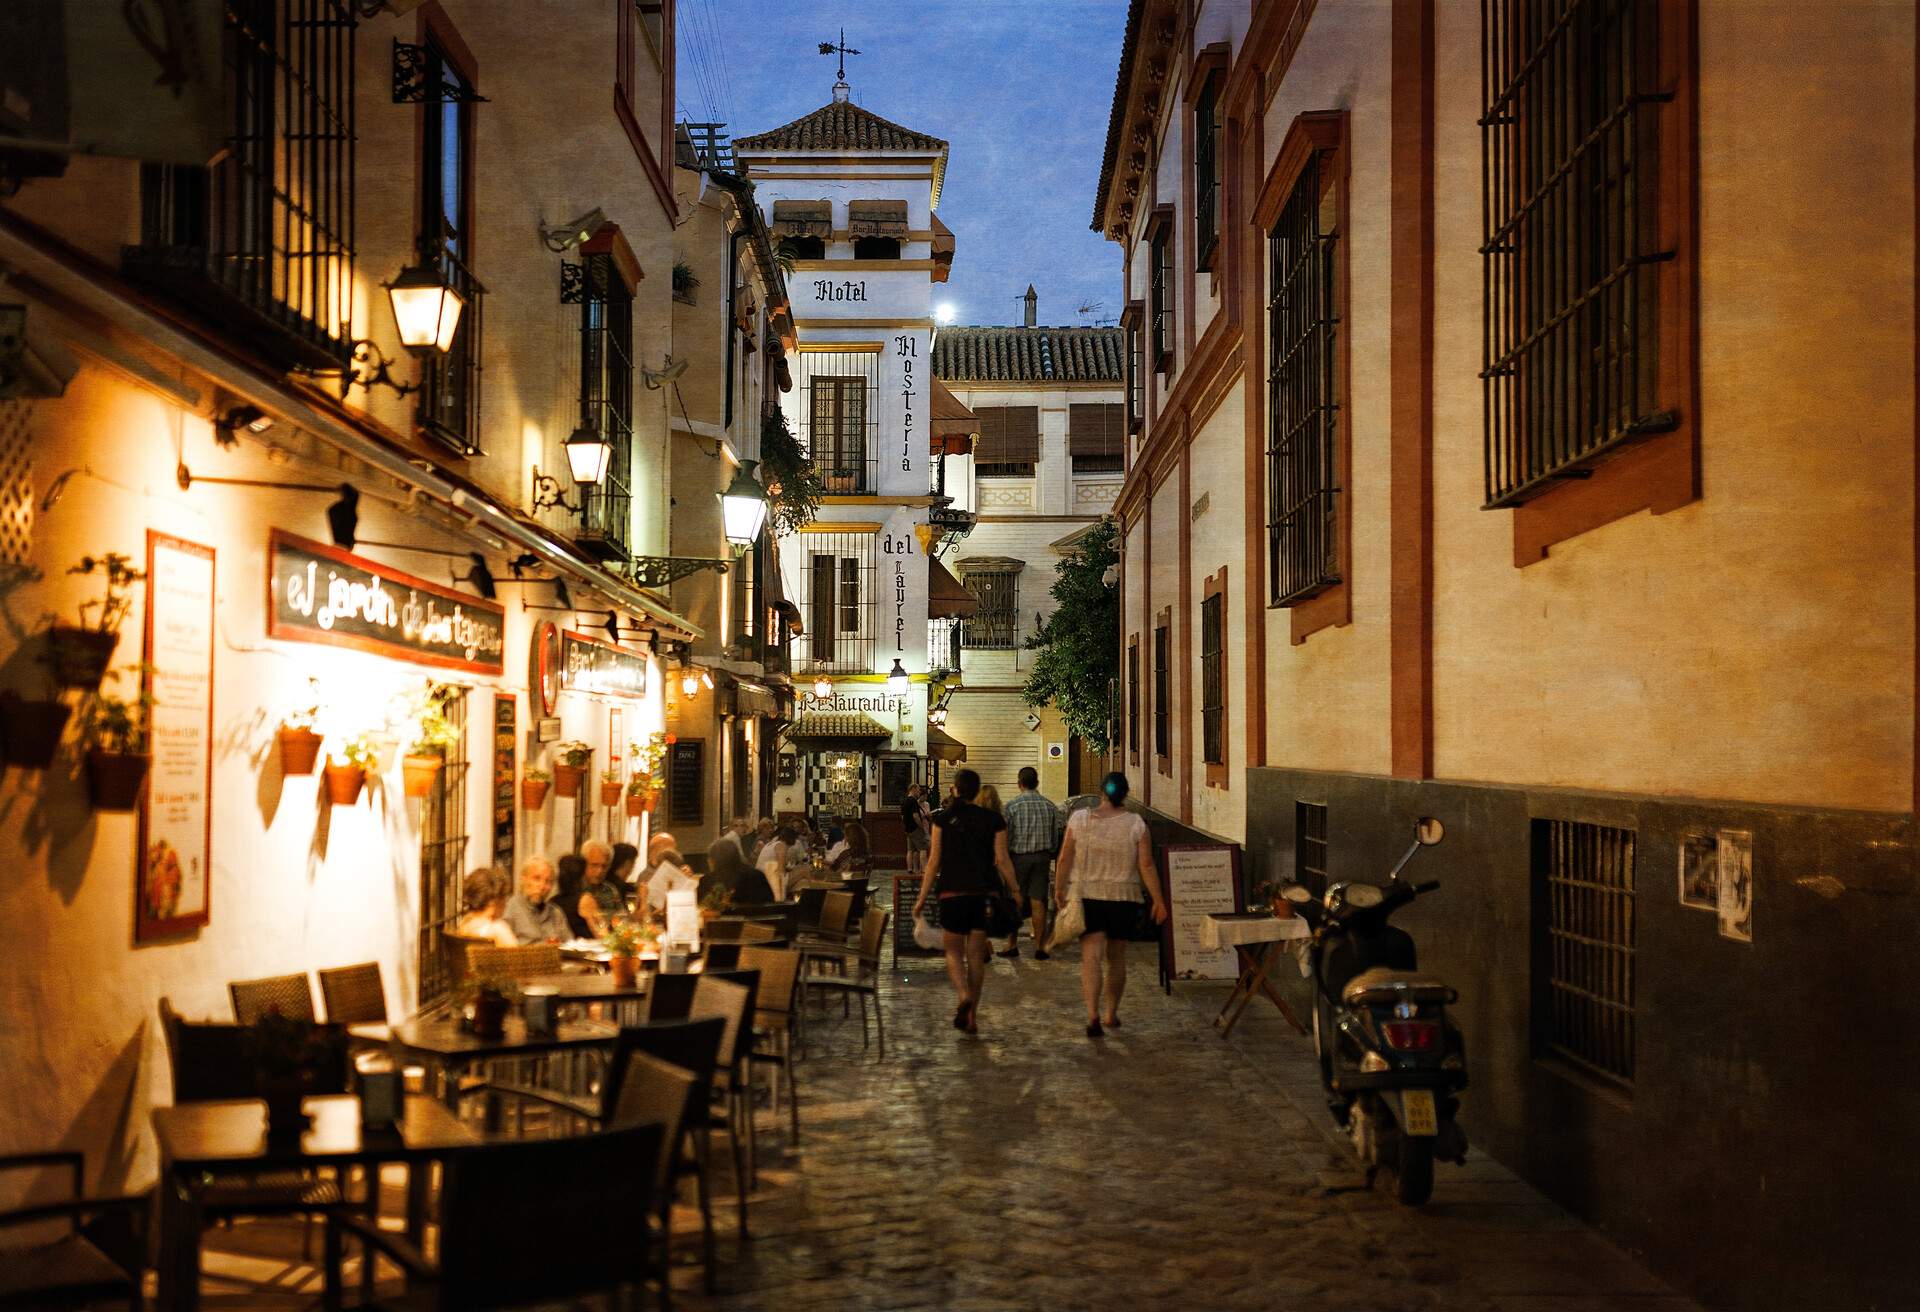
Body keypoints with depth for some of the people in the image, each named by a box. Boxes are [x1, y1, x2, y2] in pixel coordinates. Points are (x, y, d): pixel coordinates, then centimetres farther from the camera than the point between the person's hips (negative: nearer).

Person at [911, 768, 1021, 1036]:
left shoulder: (943, 819, -1)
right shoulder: (993, 820, 2)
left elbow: (934, 861, -2)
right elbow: (1002, 860, -2)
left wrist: (922, 897, 3)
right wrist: (1015, 891, 6)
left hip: (953, 893, -2)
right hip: (985, 894, 2)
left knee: (954, 952, 10)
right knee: (976, 955, 10)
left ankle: (964, 997, -15)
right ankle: (971, 1015, 11)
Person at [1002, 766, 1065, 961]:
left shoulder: (1012, 806, -8)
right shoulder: (1049, 805, 2)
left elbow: (1006, 837, -7)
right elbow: (1055, 838, 7)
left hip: (1018, 857, -2)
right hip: (1042, 857, 3)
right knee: (1038, 902, 4)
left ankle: (1012, 945, 10)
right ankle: (1039, 946, 3)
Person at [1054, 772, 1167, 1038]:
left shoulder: (1079, 819, -2)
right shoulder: (1136, 823, -4)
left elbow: (1065, 859, -1)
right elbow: (1146, 866, -6)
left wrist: (1059, 889, 11)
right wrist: (1158, 901, -2)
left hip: (1087, 896, -1)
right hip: (1124, 897, 1)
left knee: (1091, 957, -5)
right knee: (1117, 957, 16)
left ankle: (1093, 1014, -20)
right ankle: (1111, 1014, 25)